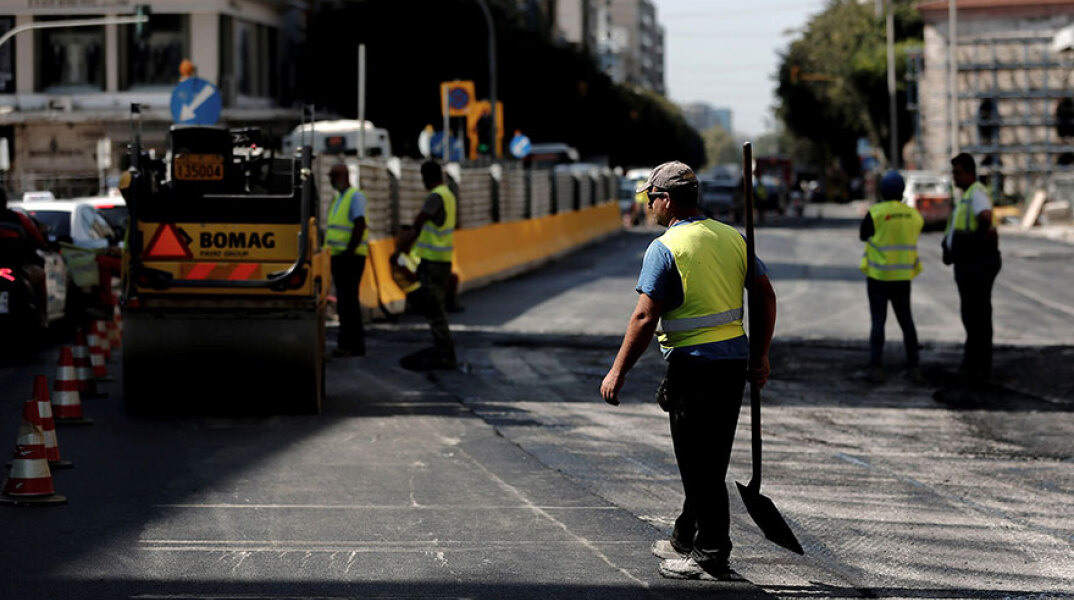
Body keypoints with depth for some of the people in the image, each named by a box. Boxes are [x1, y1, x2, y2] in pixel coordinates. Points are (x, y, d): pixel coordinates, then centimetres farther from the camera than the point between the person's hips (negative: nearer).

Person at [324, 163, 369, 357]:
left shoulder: (355, 196, -8)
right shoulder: (337, 198, 19)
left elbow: (359, 225, -18)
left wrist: (348, 252, -20)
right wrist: (328, 249, 14)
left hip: (351, 258, -9)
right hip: (337, 257, 9)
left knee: (348, 300, -11)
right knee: (344, 300, 10)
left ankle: (352, 345, -11)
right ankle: (349, 344, 13)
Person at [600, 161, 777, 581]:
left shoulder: (665, 248, -11)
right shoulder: (732, 237, 9)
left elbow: (645, 318, -16)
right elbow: (765, 296, 10)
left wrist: (617, 373, -10)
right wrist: (761, 356, 17)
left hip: (693, 364, -7)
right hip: (734, 359, 7)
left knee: (699, 464, 1)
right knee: (710, 460, 17)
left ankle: (712, 557, 4)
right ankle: (685, 541, 31)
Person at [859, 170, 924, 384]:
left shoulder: (876, 213, -14)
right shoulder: (914, 216, -1)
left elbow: (863, 235, 2)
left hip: (878, 276, -3)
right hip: (902, 277, 3)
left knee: (878, 321, 1)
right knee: (906, 321, 12)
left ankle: (876, 368, -6)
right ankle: (913, 368, 10)